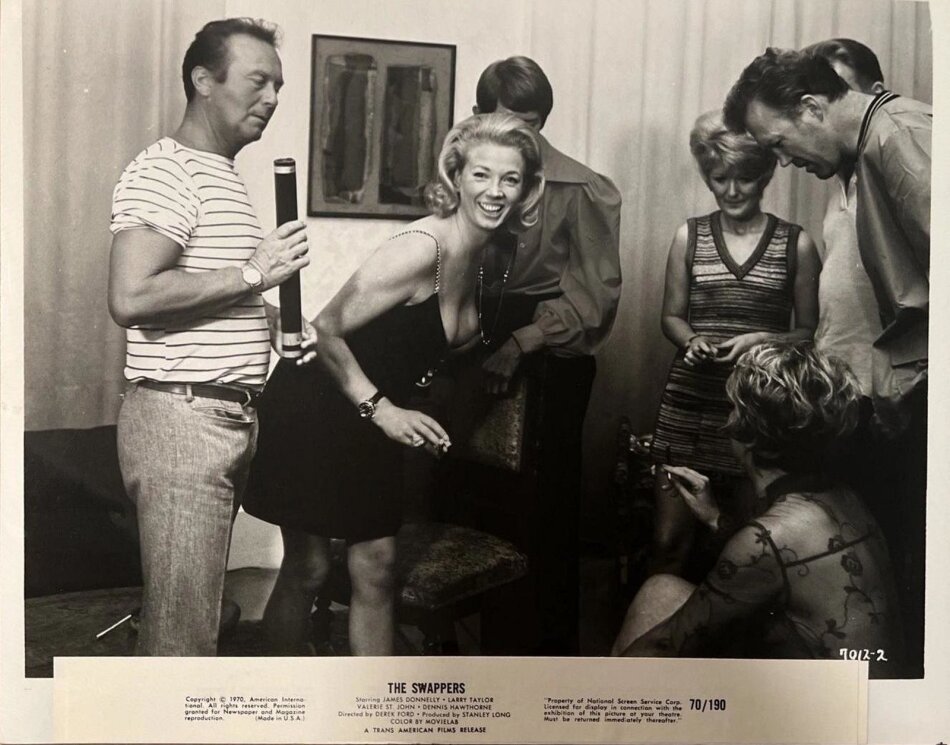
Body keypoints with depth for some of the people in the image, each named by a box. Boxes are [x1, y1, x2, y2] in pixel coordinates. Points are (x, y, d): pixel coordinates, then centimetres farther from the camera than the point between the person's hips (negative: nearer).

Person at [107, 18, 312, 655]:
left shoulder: (225, 177, 20)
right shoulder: (164, 173, -11)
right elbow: (131, 298, -25)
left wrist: (275, 322, 8)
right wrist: (253, 273, -18)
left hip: (230, 417, 10)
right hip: (181, 417, -10)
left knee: (195, 602, 17)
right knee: (183, 625, -4)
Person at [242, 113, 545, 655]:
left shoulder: (483, 255, 1)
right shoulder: (424, 248, -25)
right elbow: (327, 330, -24)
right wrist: (381, 409, -25)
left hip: (370, 420, 8)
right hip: (316, 412, -7)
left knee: (376, 567, 11)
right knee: (308, 569, 4)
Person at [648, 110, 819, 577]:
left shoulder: (796, 244, 2)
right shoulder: (689, 236, 6)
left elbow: (808, 331, 6)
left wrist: (763, 339, -12)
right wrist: (692, 340, -8)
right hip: (688, 404, 1)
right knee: (668, 541, 1)